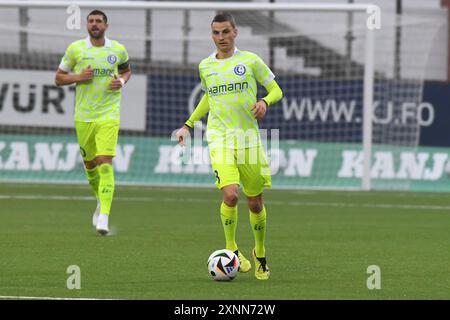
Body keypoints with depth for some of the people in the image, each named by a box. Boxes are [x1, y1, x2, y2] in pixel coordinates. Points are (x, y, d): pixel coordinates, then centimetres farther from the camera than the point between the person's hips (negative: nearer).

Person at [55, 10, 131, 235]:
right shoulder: (75, 49, 0)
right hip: (83, 116, 2)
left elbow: (126, 70, 22)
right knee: (89, 164, 13)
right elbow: (58, 78, 6)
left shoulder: (118, 50, 2)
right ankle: (101, 199, 43)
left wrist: (121, 81, -1)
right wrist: (78, 77, -13)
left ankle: (104, 217, -21)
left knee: (105, 163, -16)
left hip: (109, 115, -2)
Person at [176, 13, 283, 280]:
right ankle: (232, 249, -1)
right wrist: (189, 124, 22)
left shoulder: (250, 60, 0)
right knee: (230, 194, -21)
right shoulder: (205, 66, 9)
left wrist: (265, 102, -15)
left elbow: (276, 90, 7)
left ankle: (260, 255, 29)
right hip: (220, 140, 0)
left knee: (255, 203, 6)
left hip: (249, 139, 0)